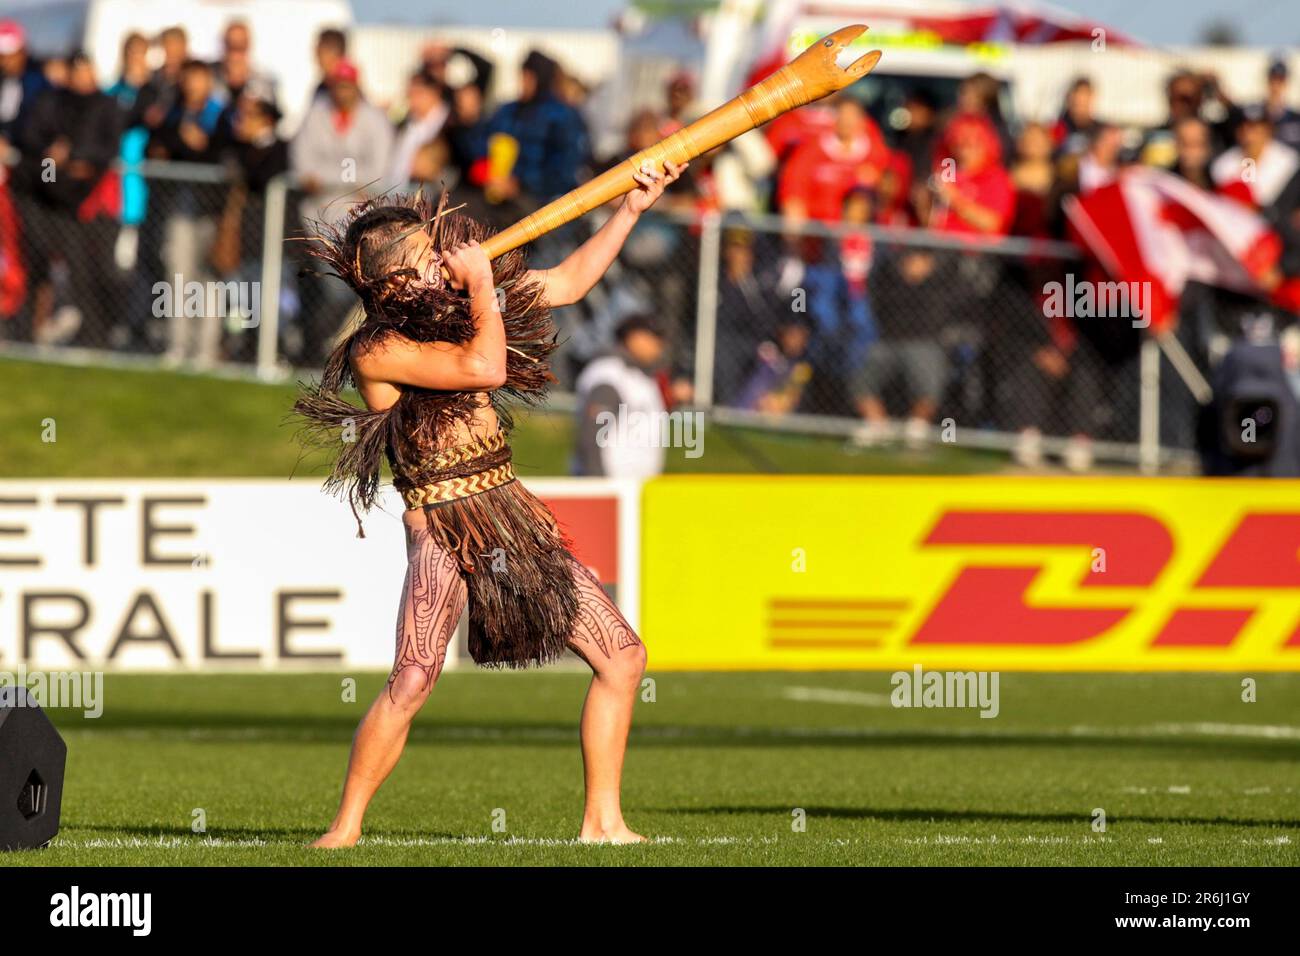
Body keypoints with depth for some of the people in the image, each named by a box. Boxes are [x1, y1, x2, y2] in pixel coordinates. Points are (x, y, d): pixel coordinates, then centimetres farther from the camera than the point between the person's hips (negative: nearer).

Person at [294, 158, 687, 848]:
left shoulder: (456, 305, 9)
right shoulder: (375, 351, -14)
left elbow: (569, 282, 18)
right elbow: (484, 367, -25)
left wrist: (633, 207, 14)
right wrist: (482, 285, -11)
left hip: (515, 515, 7)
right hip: (443, 527, -7)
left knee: (622, 658, 5)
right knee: (412, 681, -23)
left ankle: (602, 821, 13)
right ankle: (345, 827, -10)